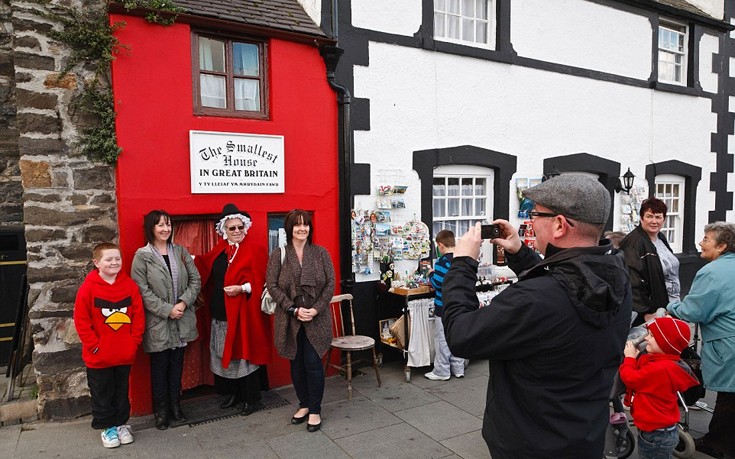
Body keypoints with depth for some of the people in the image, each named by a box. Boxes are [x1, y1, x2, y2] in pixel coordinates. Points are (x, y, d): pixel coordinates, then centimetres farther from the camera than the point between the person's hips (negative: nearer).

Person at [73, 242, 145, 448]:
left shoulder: (130, 285, -5)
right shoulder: (88, 288, -12)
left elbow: (138, 315, 0)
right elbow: (81, 321, -9)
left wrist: (134, 341, -4)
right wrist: (94, 345, -11)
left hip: (125, 354, 2)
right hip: (99, 356, -2)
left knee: (122, 391, 17)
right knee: (102, 393, 13)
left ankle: (121, 423, 33)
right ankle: (107, 427, 30)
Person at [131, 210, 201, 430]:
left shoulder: (180, 252, 6)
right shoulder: (142, 256, -6)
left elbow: (195, 280, 4)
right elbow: (142, 290, -11)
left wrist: (183, 303, -10)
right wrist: (167, 310, -15)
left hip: (181, 320, 4)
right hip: (157, 322, -3)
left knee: (177, 364, 13)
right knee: (160, 366, 7)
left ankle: (175, 405, 28)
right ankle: (161, 411, 23)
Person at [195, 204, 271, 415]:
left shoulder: (250, 252, -8)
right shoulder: (219, 250, 8)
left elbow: (257, 282, -10)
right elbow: (204, 264, 25)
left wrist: (242, 288, -24)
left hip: (242, 312, -6)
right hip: (221, 312, 6)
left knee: (245, 353, 1)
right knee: (225, 354, 12)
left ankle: (252, 398, 13)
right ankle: (232, 394, 28)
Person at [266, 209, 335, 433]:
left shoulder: (320, 253, 1)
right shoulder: (278, 254, 0)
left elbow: (330, 283, -1)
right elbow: (272, 286, -4)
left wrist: (316, 309, -13)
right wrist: (294, 309, -13)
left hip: (316, 319, -1)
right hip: (290, 320, 1)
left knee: (313, 363, -1)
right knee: (297, 364, 12)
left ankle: (315, 410, 16)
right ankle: (304, 405, 31)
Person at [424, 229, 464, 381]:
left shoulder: (443, 261, -19)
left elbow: (437, 284, -23)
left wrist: (431, 275, -4)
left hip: (443, 307, -7)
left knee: (441, 339, 3)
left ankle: (442, 372, 10)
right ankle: (458, 368, 24)